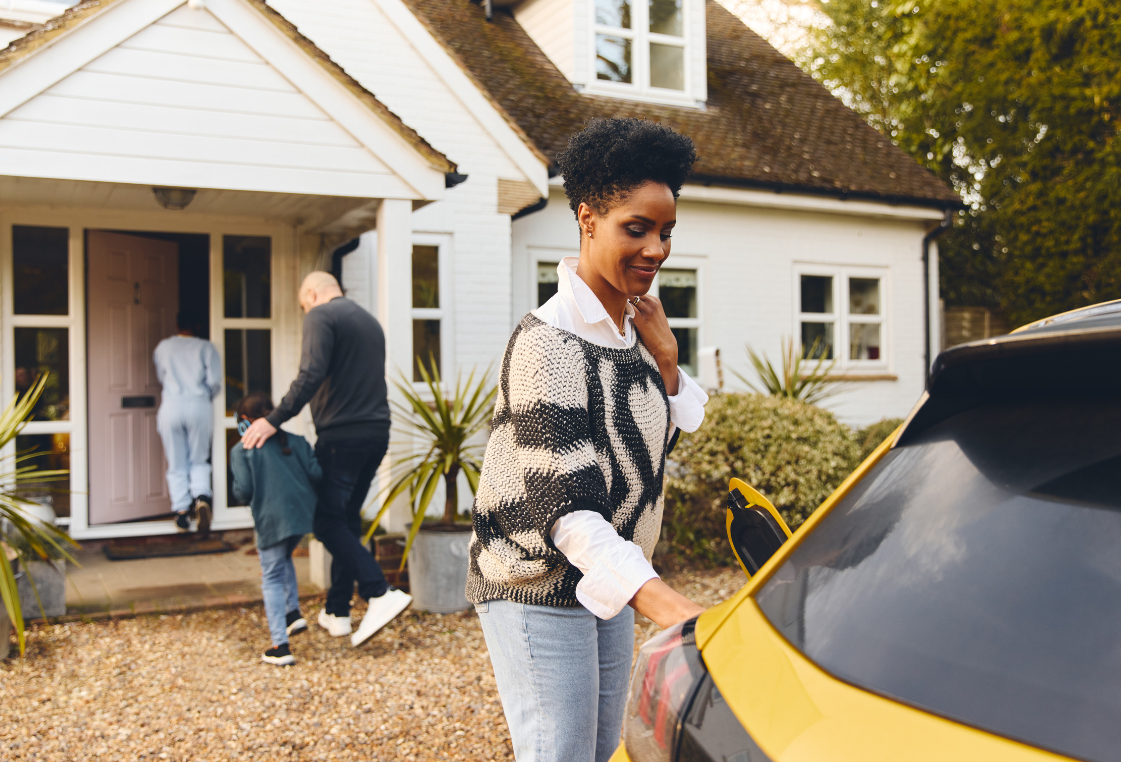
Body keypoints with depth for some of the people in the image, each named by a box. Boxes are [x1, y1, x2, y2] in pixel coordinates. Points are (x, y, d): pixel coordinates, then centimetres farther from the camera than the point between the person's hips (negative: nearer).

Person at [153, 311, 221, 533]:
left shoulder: (163, 347, 8)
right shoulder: (206, 348, 1)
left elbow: (161, 377, 17)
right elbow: (215, 382, -5)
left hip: (171, 406, 1)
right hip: (200, 406, -1)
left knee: (176, 465, 8)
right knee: (199, 460, 11)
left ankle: (182, 511, 4)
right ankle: (201, 496, -14)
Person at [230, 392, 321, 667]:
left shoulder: (241, 450, -1)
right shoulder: (296, 441, 10)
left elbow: (243, 490, -9)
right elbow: (316, 473, 2)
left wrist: (239, 493, 13)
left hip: (272, 520, -5)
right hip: (304, 513, 5)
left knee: (272, 579, 5)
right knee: (285, 560, 32)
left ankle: (280, 646, 2)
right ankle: (293, 612, 23)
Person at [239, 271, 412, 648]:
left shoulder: (320, 316, -5)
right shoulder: (369, 320, 21)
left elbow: (311, 376, -20)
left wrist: (274, 420, -18)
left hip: (341, 436, -8)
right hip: (377, 433, 8)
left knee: (328, 522, -3)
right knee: (348, 520, 13)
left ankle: (381, 594, -14)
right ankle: (337, 612, 19)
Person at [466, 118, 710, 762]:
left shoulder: (633, 328, 5)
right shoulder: (549, 342, -22)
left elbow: (654, 443, 13)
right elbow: (564, 502, -29)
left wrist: (664, 357, -3)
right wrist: (660, 601, -40)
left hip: (611, 582, 9)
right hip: (540, 591, -8)